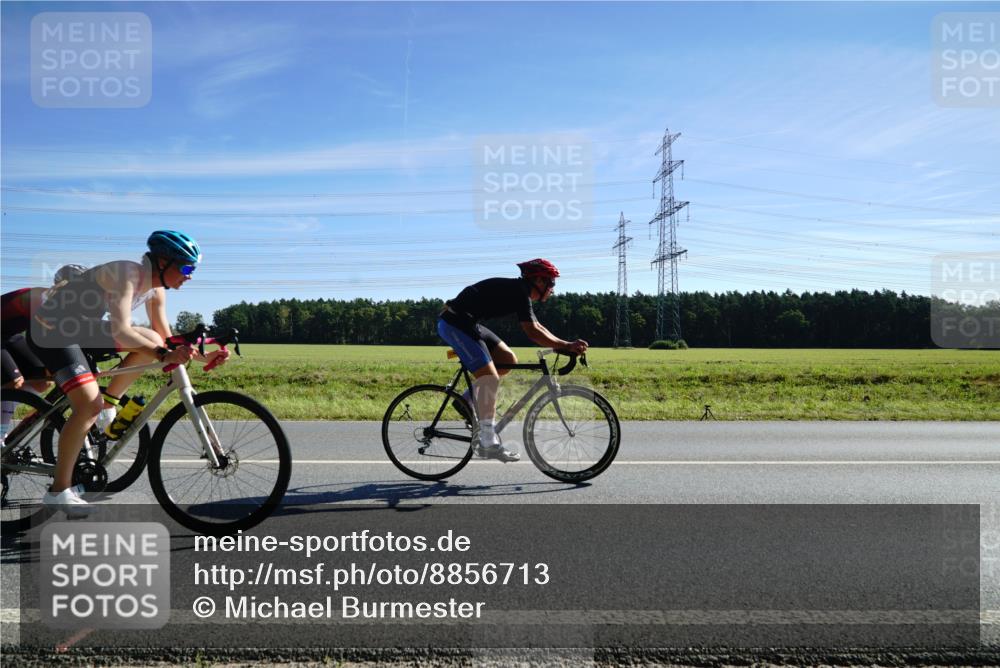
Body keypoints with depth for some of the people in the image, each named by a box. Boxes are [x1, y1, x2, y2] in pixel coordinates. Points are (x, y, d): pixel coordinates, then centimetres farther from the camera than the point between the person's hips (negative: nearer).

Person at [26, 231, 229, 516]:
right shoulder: (127, 275, -26)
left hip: (82, 328, 8)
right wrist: (165, 355, -48)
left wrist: (202, 355, -9)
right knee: (89, 405, -20)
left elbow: (165, 338, 3)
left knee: (152, 341, -4)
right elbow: (121, 332, -37)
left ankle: (108, 405, 5)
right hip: (51, 331, -8)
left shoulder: (155, 288, 0)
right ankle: (58, 491, -6)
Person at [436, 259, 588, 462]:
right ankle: (488, 443, -11)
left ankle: (470, 398, 13)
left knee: (508, 360, 9)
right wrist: (566, 346, -19)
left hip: (467, 323, 10)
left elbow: (538, 328, 17)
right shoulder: (519, 291, -14)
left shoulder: (520, 291, 16)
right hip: (455, 323, -10)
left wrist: (567, 345, 8)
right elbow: (532, 332, -22)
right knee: (490, 377, -15)